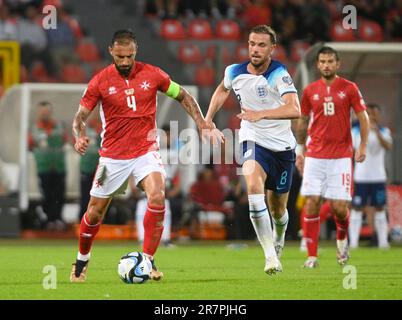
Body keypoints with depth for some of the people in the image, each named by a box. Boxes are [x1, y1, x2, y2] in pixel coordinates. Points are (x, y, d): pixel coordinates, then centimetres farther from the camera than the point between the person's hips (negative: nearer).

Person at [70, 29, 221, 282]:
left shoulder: (152, 74, -3)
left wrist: (203, 126, 3)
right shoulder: (101, 81, -6)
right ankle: (82, 261, 31)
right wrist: (80, 136, -25)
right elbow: (81, 115, -3)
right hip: (113, 155, 0)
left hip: (146, 151, 0)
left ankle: (148, 260, -14)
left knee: (157, 197, -25)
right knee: (95, 212, 6)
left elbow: (183, 97, 10)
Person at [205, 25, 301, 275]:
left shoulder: (279, 74, -19)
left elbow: (295, 110, -34)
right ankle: (271, 255, -31)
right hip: (254, 141, 1)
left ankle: (279, 237, 49)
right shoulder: (235, 72, -4)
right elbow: (222, 90, 22)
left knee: (277, 209, 9)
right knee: (253, 185, -30)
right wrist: (207, 120, 16)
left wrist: (261, 114, -45)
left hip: (283, 146, -1)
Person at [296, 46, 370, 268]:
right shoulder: (310, 91, 7)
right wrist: (300, 150, 14)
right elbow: (303, 122, 17)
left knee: (339, 206, -6)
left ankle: (342, 239, 27)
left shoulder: (349, 88, 1)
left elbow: (363, 117, 3)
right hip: (315, 156, 2)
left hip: (341, 156, -2)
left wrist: (363, 146, -8)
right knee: (312, 203, -7)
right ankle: (312, 256, -2)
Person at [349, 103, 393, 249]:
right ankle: (353, 241, -4)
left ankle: (383, 241, 5)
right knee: (357, 208, -4)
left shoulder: (384, 131, 5)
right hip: (361, 177, -1)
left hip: (378, 177, 1)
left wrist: (377, 133, -30)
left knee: (379, 209, 3)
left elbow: (388, 146, -14)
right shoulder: (356, 132, 4)